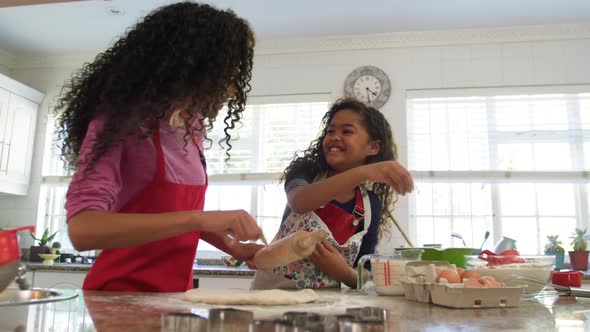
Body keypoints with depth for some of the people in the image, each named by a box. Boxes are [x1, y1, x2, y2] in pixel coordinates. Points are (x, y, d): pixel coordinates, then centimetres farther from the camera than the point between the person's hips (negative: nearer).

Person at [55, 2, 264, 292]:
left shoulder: (192, 125, 3)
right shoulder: (120, 118, -14)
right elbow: (82, 229, -26)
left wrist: (232, 247, 1)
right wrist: (200, 218, -31)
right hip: (121, 295, -5)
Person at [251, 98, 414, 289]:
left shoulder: (371, 206, -3)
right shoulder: (306, 171, -5)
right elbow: (298, 202, -28)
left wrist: (344, 273, -17)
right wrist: (363, 172, -36)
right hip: (272, 290, 0)